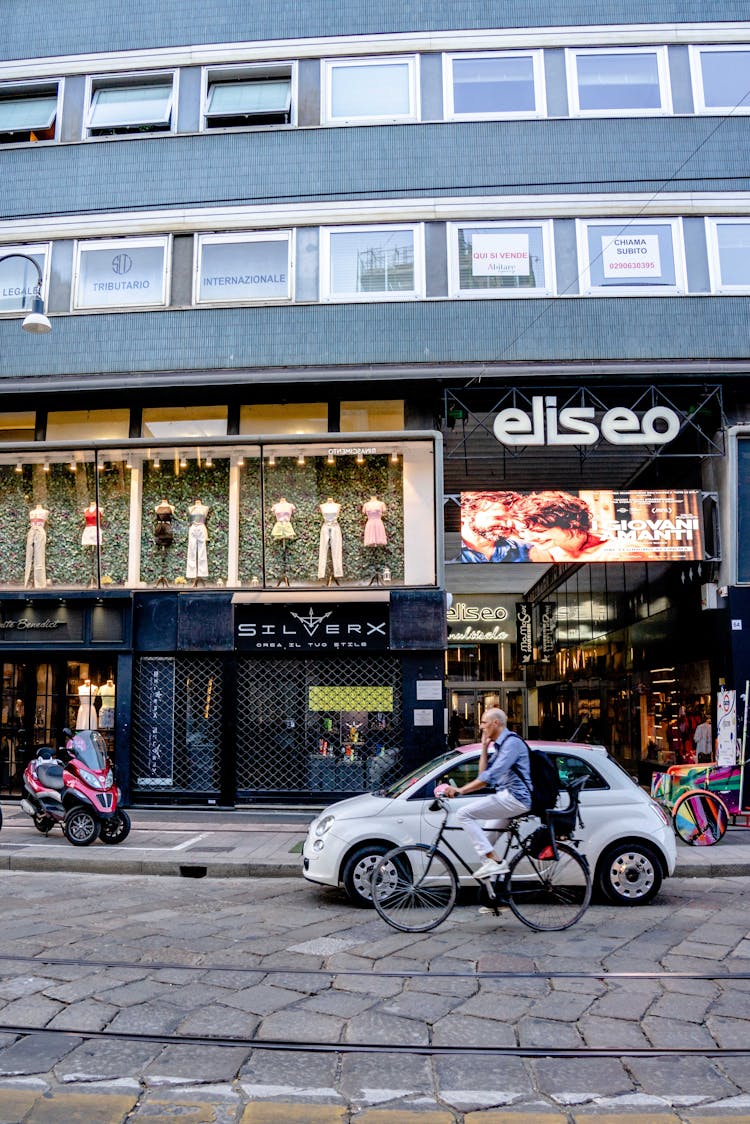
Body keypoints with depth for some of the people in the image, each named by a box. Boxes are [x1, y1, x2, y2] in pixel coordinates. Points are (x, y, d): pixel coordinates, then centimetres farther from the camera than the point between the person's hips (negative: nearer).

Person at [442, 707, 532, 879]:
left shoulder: (512, 742, -11)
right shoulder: (499, 745, 21)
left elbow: (491, 776, -23)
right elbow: (483, 773, 17)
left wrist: (460, 790, -25)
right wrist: (484, 748, 12)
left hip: (515, 797, -11)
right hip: (508, 797, 11)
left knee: (464, 814, -17)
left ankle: (494, 861, -17)